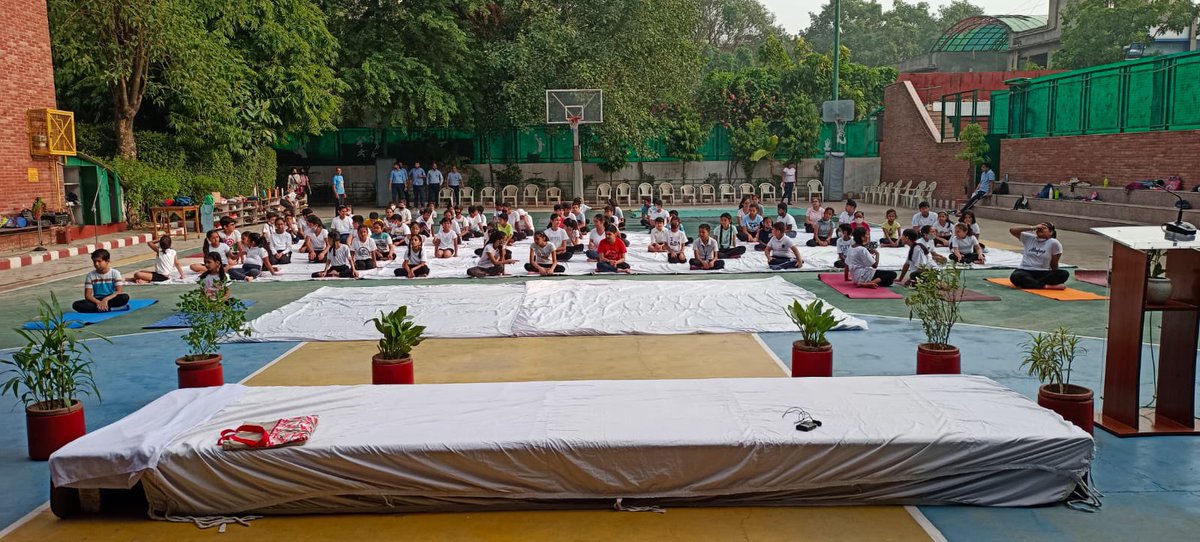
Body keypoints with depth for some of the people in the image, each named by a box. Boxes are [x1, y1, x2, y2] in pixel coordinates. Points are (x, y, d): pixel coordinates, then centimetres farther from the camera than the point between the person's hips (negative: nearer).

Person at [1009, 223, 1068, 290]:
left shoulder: (1054, 243, 1)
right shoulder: (1029, 238, 9)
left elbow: (1054, 264, 5)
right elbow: (1012, 230, 1)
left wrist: (1054, 279, 5)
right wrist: (1033, 228, -1)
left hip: (1043, 273, 0)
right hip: (1025, 271, 0)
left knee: (1064, 274, -28)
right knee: (1015, 277, -36)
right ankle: (1046, 286, -36)